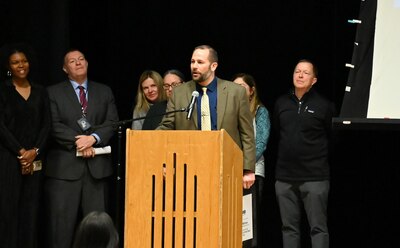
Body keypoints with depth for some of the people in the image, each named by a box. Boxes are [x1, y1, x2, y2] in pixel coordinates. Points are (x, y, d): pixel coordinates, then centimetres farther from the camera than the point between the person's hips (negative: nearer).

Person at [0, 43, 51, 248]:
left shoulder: (40, 92, 12)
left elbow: (46, 125, 8)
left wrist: (34, 151, -6)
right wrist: (20, 152, -10)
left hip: (34, 160, 3)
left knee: (30, 211, 1)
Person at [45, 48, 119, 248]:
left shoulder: (104, 92, 15)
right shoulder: (54, 93, 6)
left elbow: (112, 122, 5)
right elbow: (54, 125, -5)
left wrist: (93, 138, -12)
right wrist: (77, 142, -13)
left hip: (97, 165, 3)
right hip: (65, 166, -3)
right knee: (62, 221, -4)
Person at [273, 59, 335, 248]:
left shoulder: (324, 105, -3)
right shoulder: (281, 103, 9)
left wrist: (322, 160, 5)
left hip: (315, 177, -4)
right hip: (284, 177, 4)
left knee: (318, 228, -3)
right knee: (289, 227, 8)